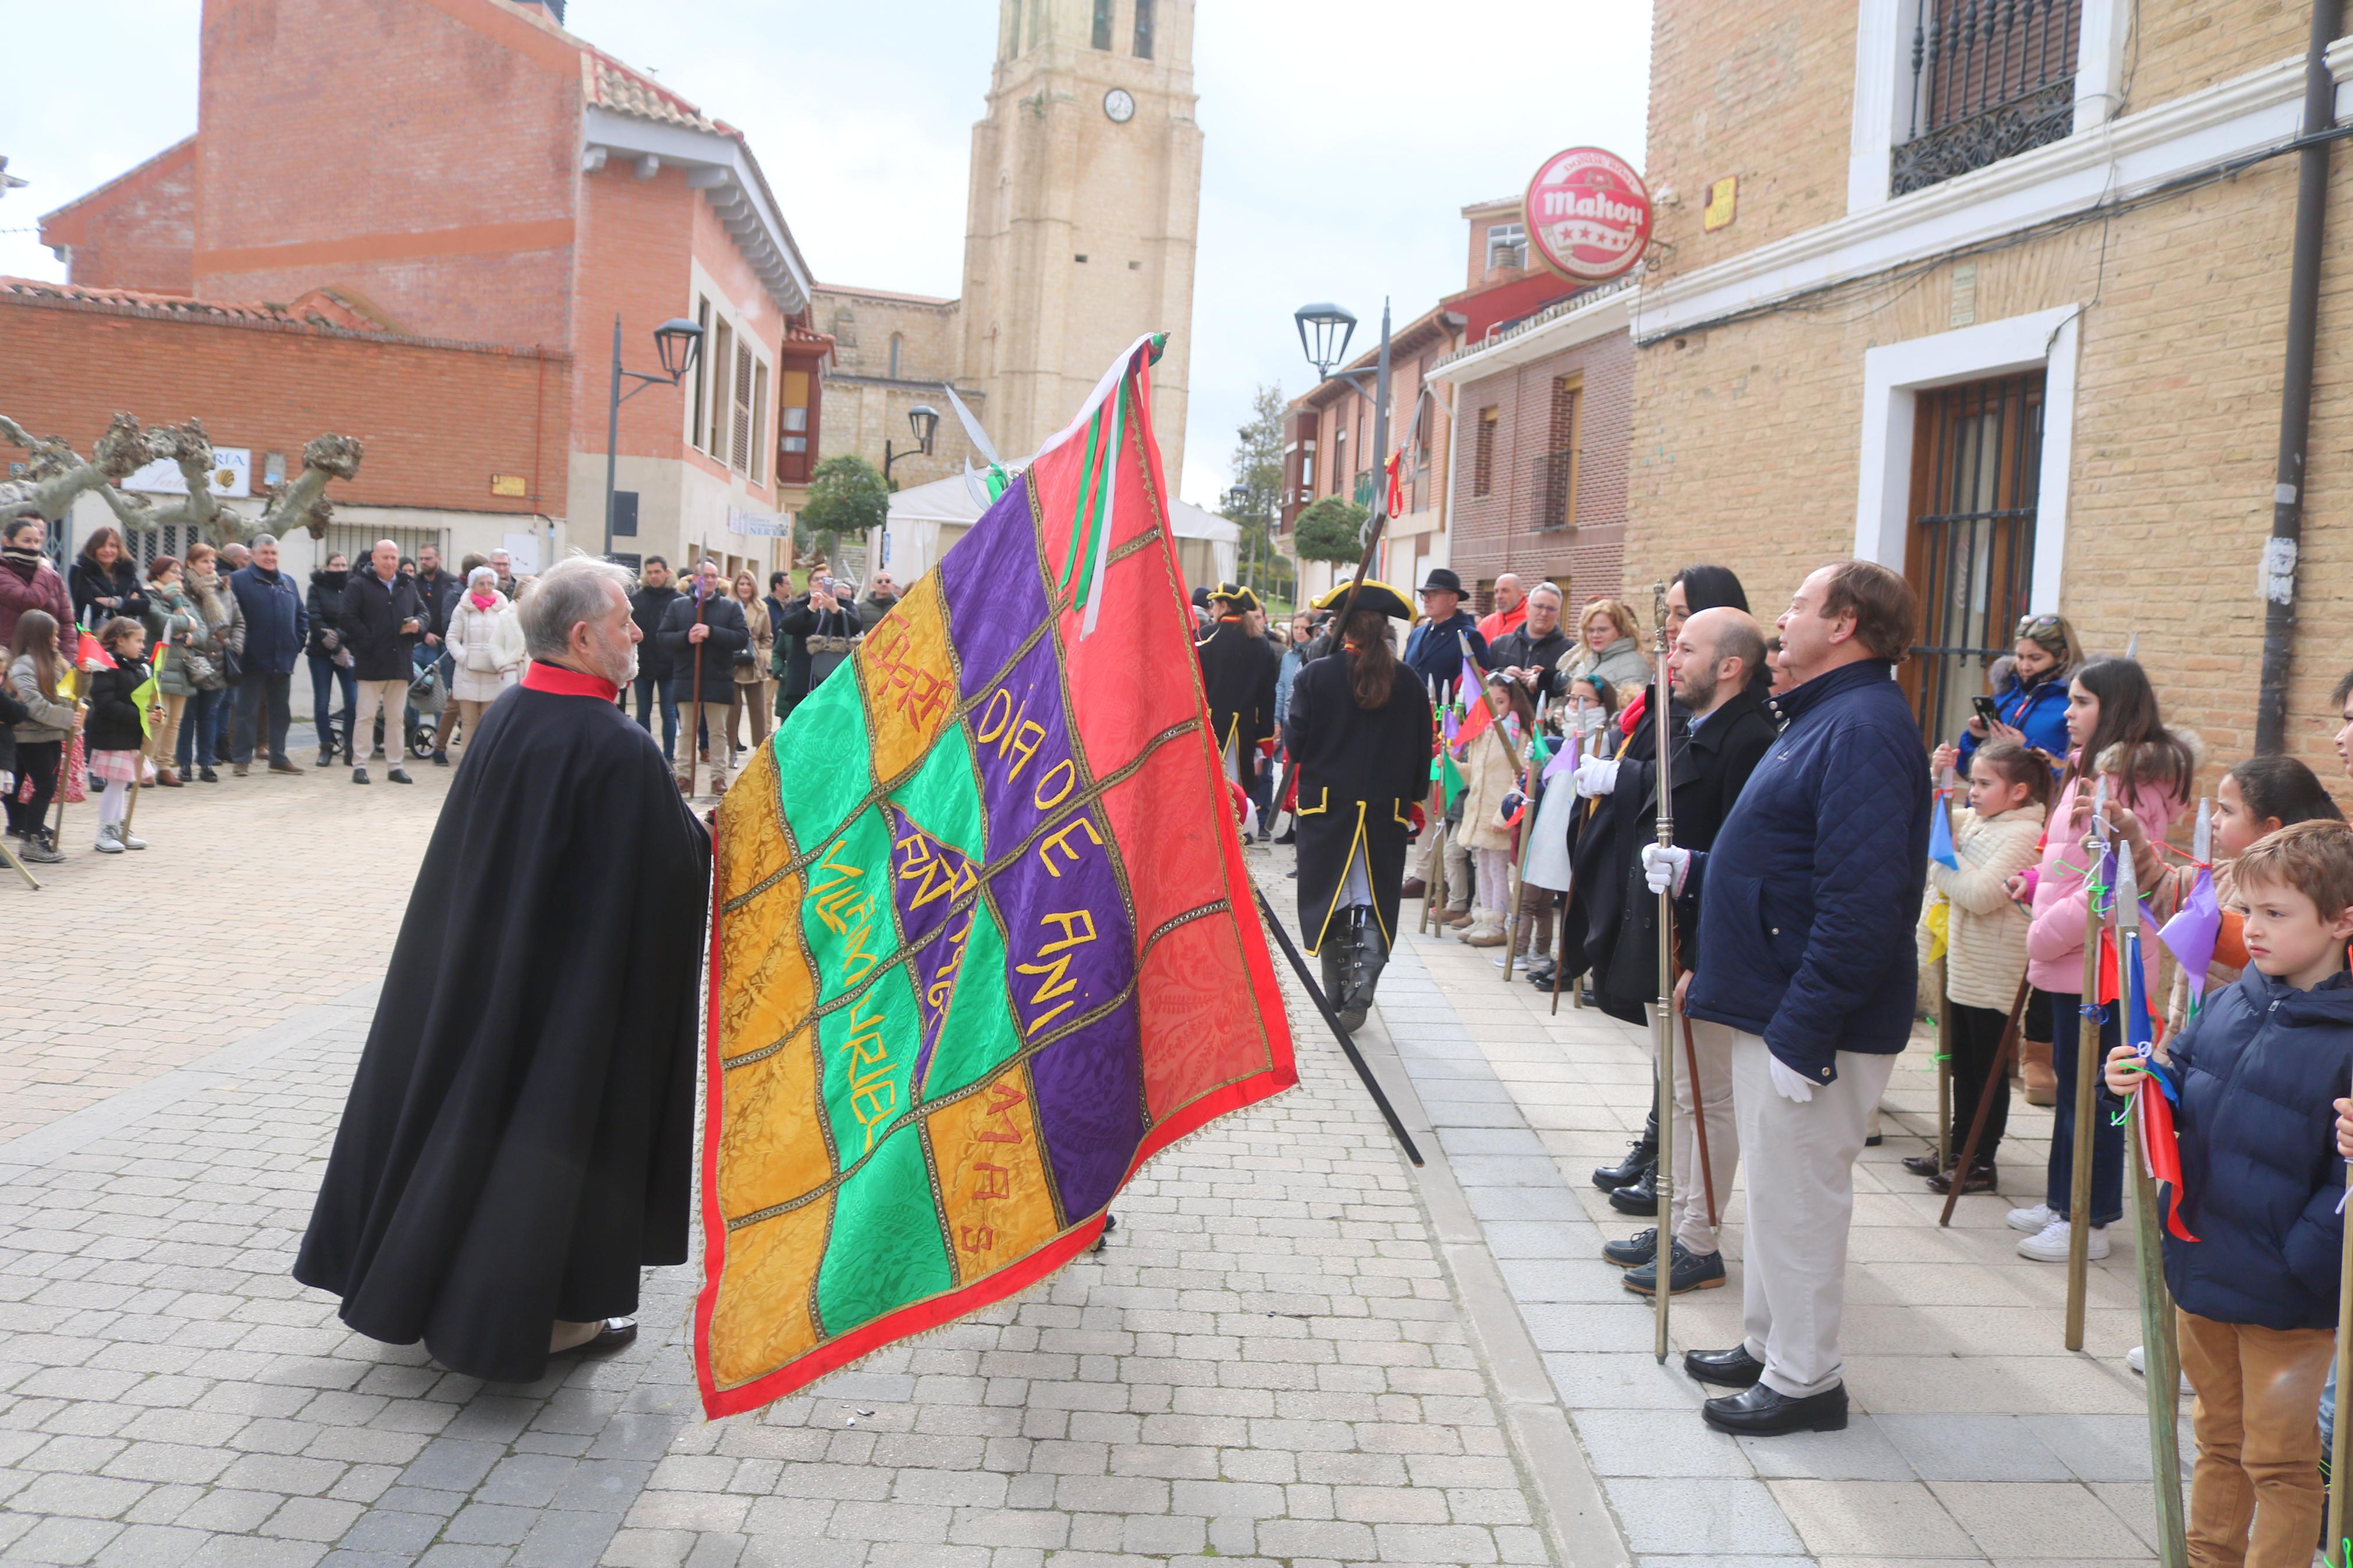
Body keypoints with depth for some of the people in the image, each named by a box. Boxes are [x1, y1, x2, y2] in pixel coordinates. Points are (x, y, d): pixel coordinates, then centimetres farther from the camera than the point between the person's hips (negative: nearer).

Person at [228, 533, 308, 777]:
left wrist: (297, 643, 9)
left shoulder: (288, 582, 14)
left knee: (281, 711, 11)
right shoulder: (239, 580, -4)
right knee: (248, 712, -1)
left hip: (283, 661, 6)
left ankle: (278, 758, 19)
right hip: (253, 661, -6)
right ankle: (241, 759, 4)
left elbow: (302, 615, 20)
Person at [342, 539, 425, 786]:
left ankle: (396, 765, 16)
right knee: (366, 716, -2)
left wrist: (418, 624, -4)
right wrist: (369, 642, -16)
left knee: (396, 717, 10)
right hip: (371, 662, -5)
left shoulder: (408, 586, 13)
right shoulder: (359, 585, -3)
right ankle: (360, 765, 3)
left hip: (400, 662, 5)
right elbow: (348, 619, -9)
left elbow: (422, 611, 20)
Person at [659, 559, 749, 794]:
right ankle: (684, 775, 15)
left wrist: (712, 632, -20)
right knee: (686, 730, 8)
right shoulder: (677, 605, 6)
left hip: (719, 680, -1)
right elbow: (663, 637, 0)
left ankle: (719, 776, 11)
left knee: (718, 731, 5)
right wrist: (686, 637, -19)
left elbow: (743, 638, -10)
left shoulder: (731, 607, 3)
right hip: (687, 678, 1)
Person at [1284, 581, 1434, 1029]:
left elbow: (1294, 740, -6)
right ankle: (1361, 989, -12)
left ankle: (1339, 993, 15)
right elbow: (1422, 752, 5)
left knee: (1330, 899, 11)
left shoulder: (1316, 676, -8)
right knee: (1374, 903, 7)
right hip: (1387, 812, 2)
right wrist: (1413, 803, 16)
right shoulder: (1408, 683, 0)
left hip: (1326, 806, -1)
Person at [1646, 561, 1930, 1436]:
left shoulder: (1865, 729, -21)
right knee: (1776, 1186, 19)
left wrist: (1802, 1030, -28)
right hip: (1774, 1001, 11)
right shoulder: (1826, 717, 15)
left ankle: (1804, 1381, 14)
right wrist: (1696, 869, 16)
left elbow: (1860, 900, -28)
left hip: (1815, 1018, -11)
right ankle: (1767, 1346, 33)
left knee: (1797, 1194, 1)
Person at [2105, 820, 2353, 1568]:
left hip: (2286, 1299, -7)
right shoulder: (2228, 1006, 0)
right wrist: (2140, 1081, -8)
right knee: (2219, 1442, 24)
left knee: (2280, 1463, 11)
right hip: (2201, 1272, 7)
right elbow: (2180, 1097, 11)